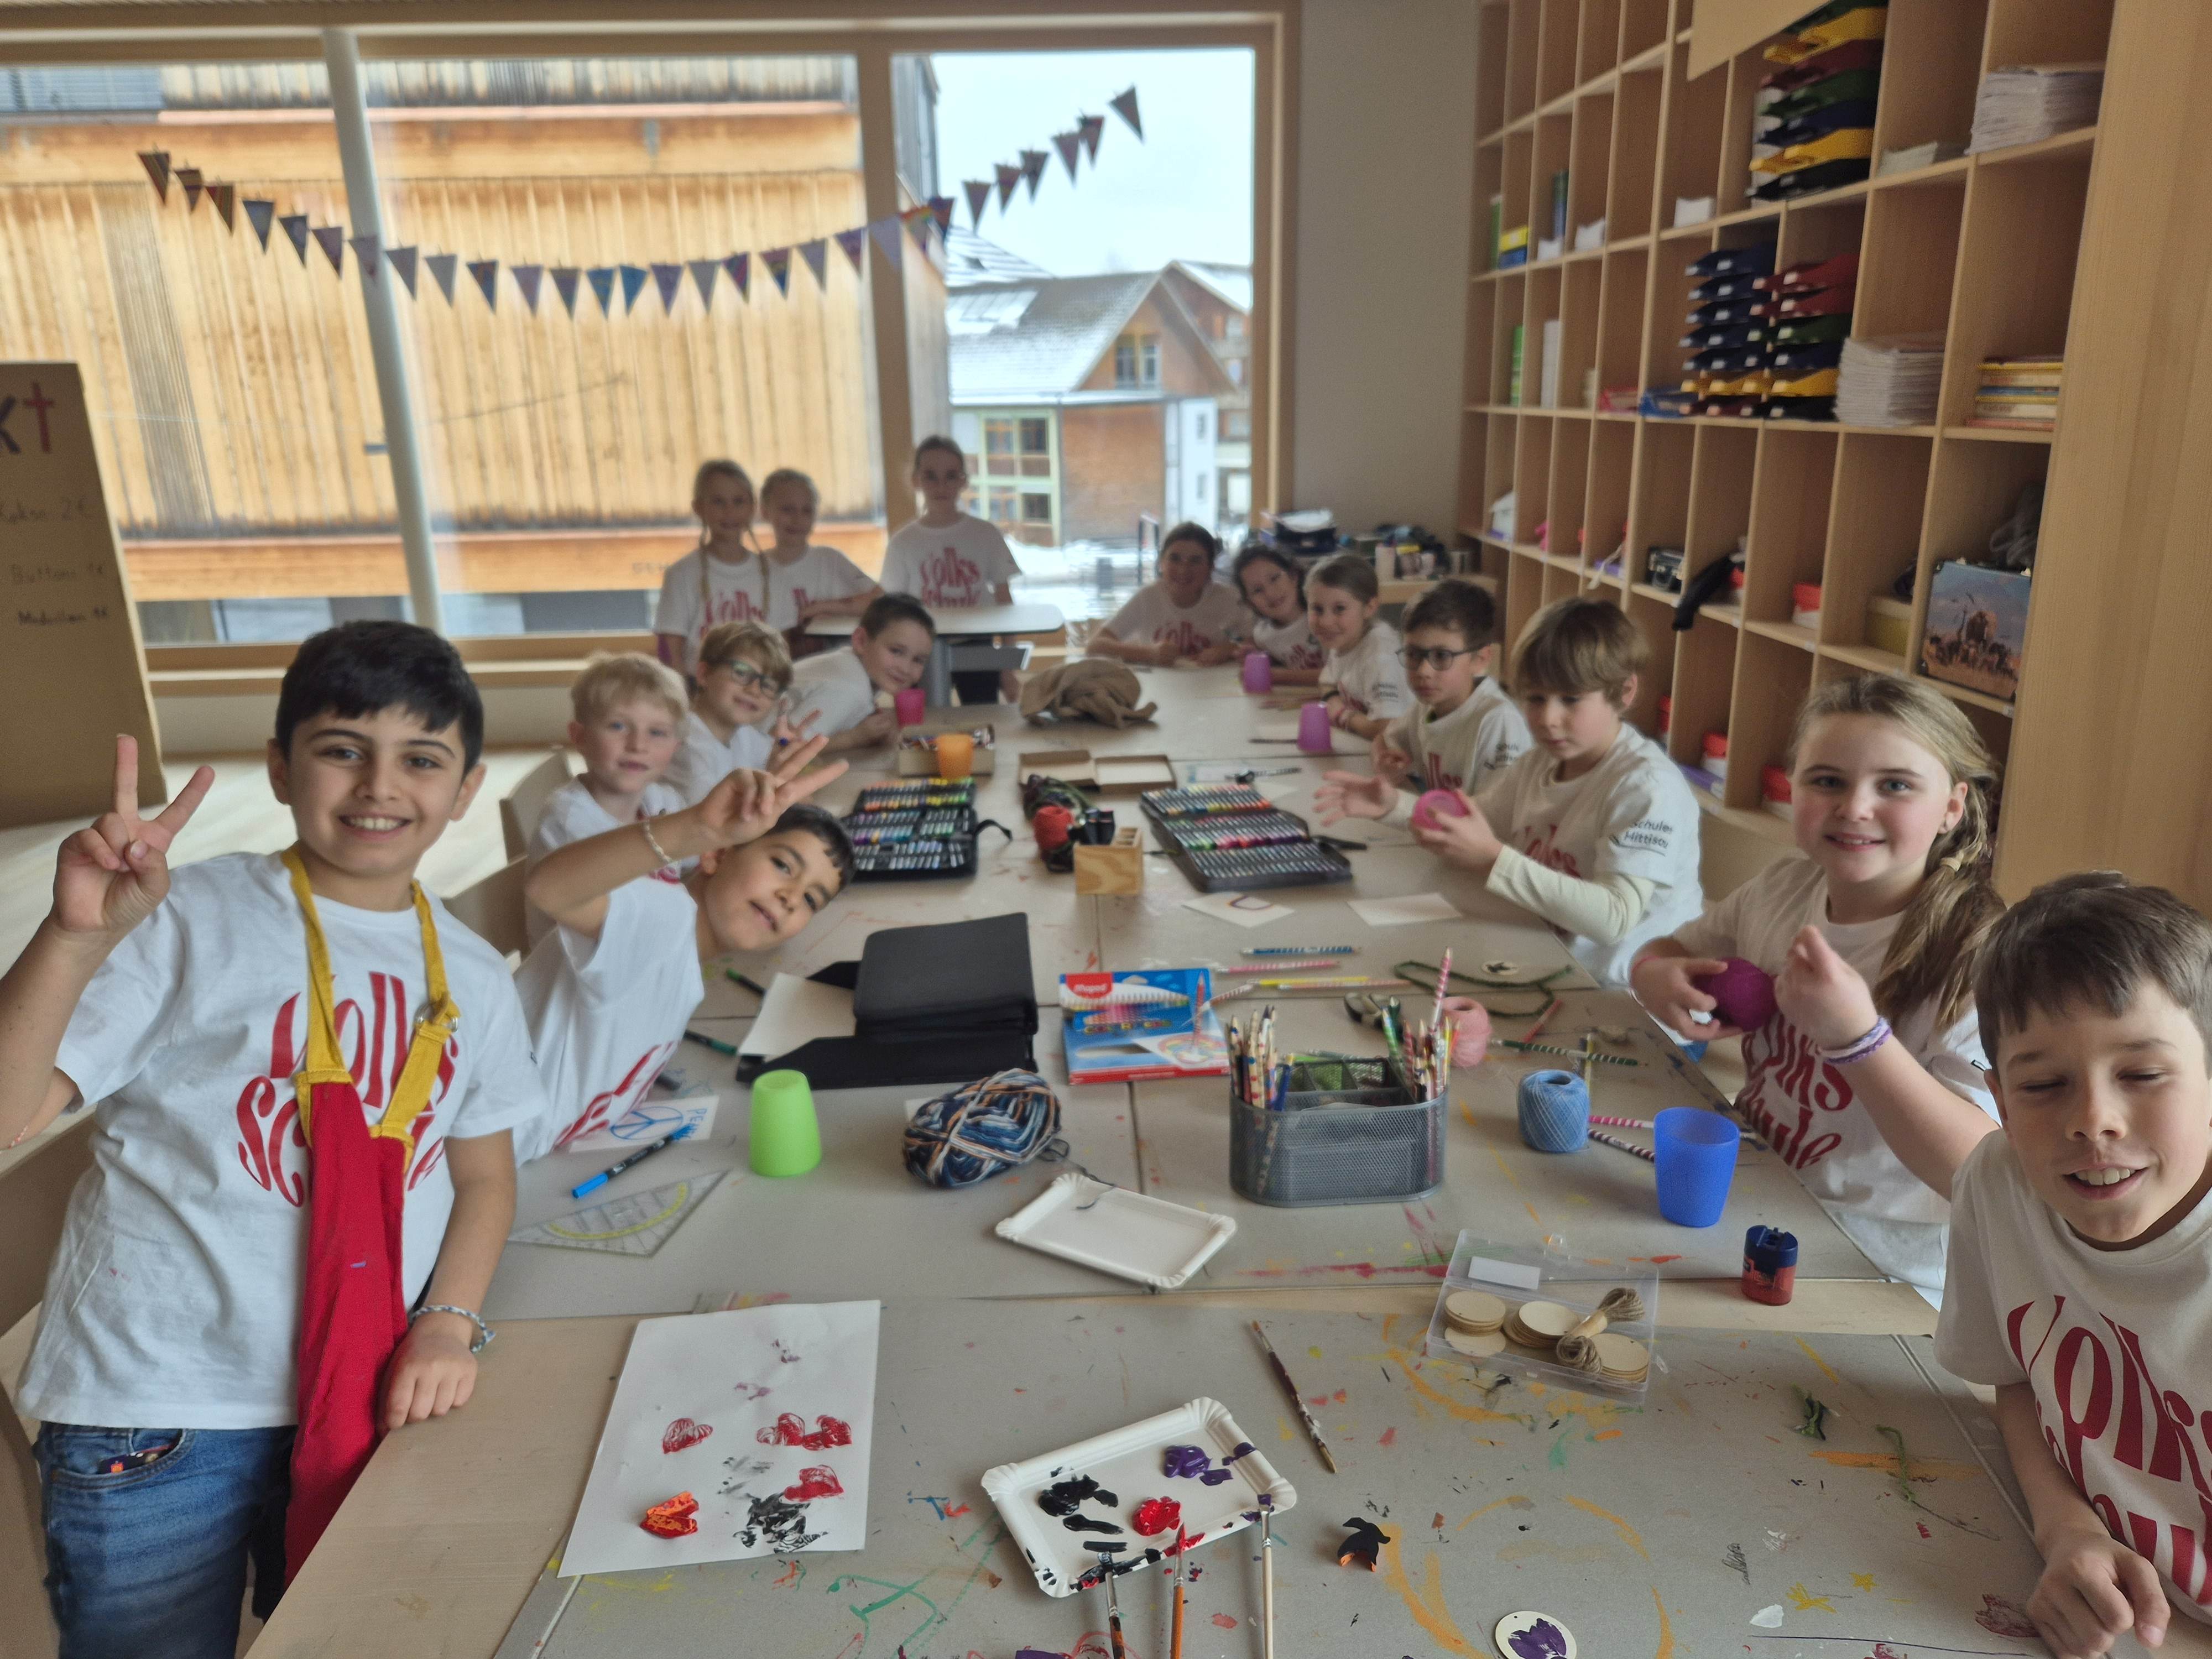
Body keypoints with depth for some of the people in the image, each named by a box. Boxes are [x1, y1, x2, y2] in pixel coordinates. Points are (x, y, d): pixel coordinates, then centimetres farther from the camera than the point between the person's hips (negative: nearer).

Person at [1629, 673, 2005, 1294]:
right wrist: (1657, 979, -9)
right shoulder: (1779, 889, 0)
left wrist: (1855, 1034, -37)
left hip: (1878, 1279, -6)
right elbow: (1669, 949, 16)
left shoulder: (1973, 961, -19)